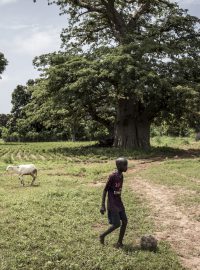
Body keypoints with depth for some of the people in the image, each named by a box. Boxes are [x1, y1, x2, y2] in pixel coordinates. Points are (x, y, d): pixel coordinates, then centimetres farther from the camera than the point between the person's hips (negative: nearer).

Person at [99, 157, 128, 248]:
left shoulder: (121, 176, 5)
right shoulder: (112, 176, -19)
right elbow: (105, 190, -15)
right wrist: (103, 205, -17)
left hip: (119, 204, 8)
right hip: (112, 205, -8)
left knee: (125, 221, 2)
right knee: (117, 224, -7)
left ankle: (120, 242, 14)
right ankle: (102, 236, 15)